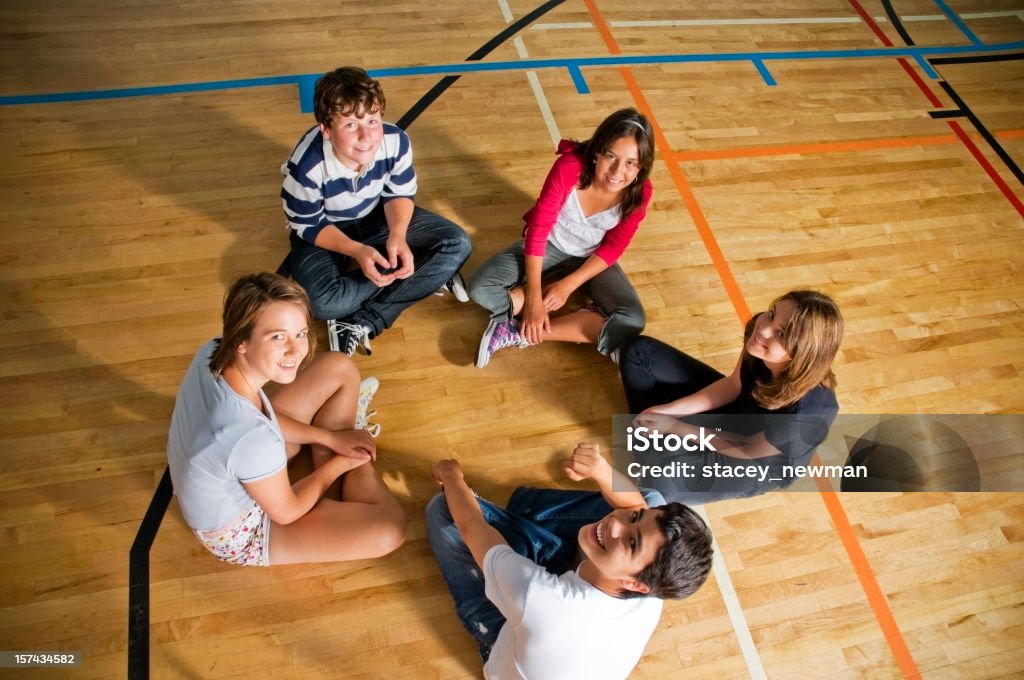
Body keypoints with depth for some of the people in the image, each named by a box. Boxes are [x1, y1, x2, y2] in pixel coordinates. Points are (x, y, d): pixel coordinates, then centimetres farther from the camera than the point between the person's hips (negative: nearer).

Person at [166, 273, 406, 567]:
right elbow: (287, 511, -22)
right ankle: (356, 466, 16)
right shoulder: (251, 439, -43)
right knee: (390, 529, -16)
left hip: (230, 477, 7)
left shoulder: (213, 353, -22)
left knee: (340, 368, -1)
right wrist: (339, 464, -5)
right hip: (240, 534, -6)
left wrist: (330, 438, 0)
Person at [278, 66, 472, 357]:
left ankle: (363, 323, -18)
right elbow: (308, 226, -17)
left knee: (457, 245, -14)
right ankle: (428, 275, -11)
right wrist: (356, 251, -31)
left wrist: (397, 235, -27)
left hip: (376, 215, 4)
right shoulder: (306, 167, -34)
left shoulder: (396, 141, -27)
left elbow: (399, 194, -8)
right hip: (322, 231, -3)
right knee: (324, 303, -31)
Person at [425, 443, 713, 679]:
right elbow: (642, 503, -15)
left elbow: (470, 527, -31)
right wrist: (602, 472, -36)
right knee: (653, 498, 0)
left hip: (505, 640, -3)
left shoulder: (538, 597, -51)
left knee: (442, 507, -11)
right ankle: (528, 514, 18)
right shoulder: (650, 598, -36)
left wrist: (452, 475, -12)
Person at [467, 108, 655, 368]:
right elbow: (537, 229, -25)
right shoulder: (569, 167, -29)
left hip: (594, 259, 1)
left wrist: (568, 285, -23)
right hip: (550, 246, -1)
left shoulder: (639, 192, -22)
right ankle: (581, 319, -17)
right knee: (481, 288, -23)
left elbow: (612, 249, -12)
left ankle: (519, 333, -23)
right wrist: (534, 298, -28)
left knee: (632, 321, -26)